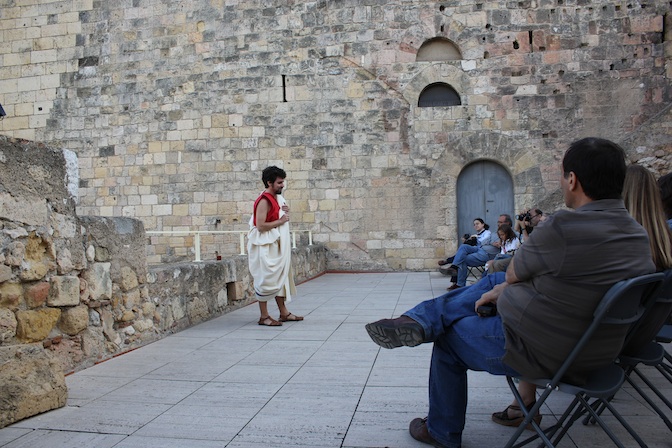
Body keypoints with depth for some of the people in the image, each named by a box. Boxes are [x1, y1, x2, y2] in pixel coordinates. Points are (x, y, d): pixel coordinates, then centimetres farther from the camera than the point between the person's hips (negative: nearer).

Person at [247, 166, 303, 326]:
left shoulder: (277, 198, 12)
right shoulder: (264, 200, -17)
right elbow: (260, 226, -24)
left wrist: (285, 212, 3)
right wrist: (280, 221, -16)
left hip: (276, 244, 10)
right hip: (264, 246, -10)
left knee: (280, 277, 13)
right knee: (266, 279, -3)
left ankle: (283, 313, 22)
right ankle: (264, 317, 6)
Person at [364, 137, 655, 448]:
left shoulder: (564, 226, -27)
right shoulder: (639, 235, 1)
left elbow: (513, 275, -11)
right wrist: (504, 290, 7)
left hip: (539, 352, -8)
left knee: (450, 339, 14)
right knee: (493, 281, 17)